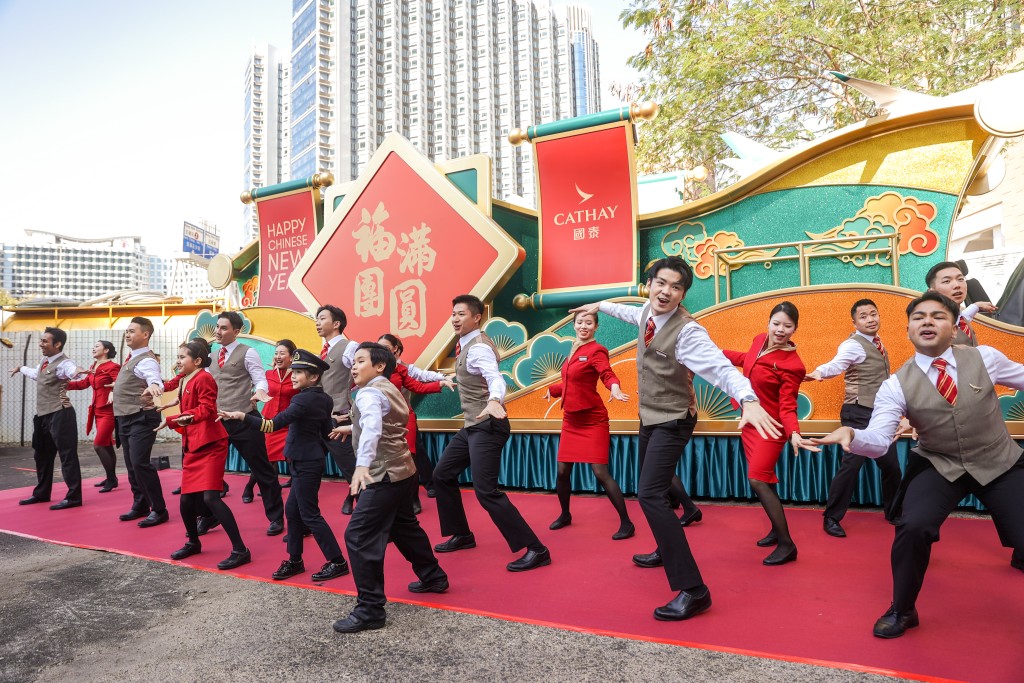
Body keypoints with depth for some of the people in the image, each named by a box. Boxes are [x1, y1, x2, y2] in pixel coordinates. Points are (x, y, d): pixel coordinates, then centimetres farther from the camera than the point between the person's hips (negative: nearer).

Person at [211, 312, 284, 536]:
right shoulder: (212, 357, 16)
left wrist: (259, 392, -34)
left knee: (261, 469, 2)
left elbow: (261, 379, -12)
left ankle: (276, 518, 14)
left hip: (244, 421, -6)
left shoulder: (247, 353, -5)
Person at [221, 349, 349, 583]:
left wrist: (242, 416, -30)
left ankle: (337, 562, 6)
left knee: (309, 514, -1)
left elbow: (274, 424, -29)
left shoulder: (304, 399, -20)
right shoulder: (322, 399, 8)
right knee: (293, 510, 15)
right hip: (308, 461, 9)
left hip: (305, 463, -9)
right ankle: (295, 560, 26)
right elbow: (326, 431, 13)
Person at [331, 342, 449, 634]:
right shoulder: (390, 389, 15)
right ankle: (433, 577, 39)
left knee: (359, 536, -7)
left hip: (384, 475, -10)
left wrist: (362, 464, -45)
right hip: (402, 470, 10)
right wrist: (352, 427, 40)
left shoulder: (369, 393, -13)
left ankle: (370, 610, -1)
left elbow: (372, 427, -33)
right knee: (404, 527, 25)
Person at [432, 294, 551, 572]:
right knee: (442, 475, 17)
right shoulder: (467, 344, 11)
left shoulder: (478, 347, -18)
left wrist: (494, 401, -55)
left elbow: (495, 378, -37)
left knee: (486, 491, -14)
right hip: (471, 426, 10)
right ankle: (462, 535, 31)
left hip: (486, 426, -10)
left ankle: (535, 549, -7)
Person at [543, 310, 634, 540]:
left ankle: (626, 523, 4)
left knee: (601, 473, -9)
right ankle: (565, 515, 32)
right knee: (562, 471, 11)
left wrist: (614, 388, -50)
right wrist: (552, 389, 34)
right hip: (570, 420, 7)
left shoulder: (596, 351, -11)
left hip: (593, 420, -7)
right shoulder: (574, 350, 8)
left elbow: (607, 373, -29)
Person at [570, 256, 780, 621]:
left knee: (651, 495, -19)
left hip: (671, 422, -9)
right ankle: (667, 551, 47)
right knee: (651, 489, 23)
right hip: (649, 417, 9)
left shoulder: (687, 331, -27)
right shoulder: (647, 313, -5)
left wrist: (748, 400, -58)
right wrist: (601, 306, 34)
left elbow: (720, 367, -40)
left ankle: (693, 590, -13)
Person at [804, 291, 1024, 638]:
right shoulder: (896, 385, -15)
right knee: (912, 527, -22)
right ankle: (902, 610, 2)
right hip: (939, 467, -2)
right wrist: (851, 434, -44)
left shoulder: (985, 357, -9)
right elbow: (878, 440, -23)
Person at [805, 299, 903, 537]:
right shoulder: (853, 345, -14)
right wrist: (818, 373, -55)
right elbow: (836, 364, -34)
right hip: (859, 414, -8)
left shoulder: (878, 343, 11)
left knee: (891, 465, 15)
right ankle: (831, 517, 3)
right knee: (851, 464, -9)